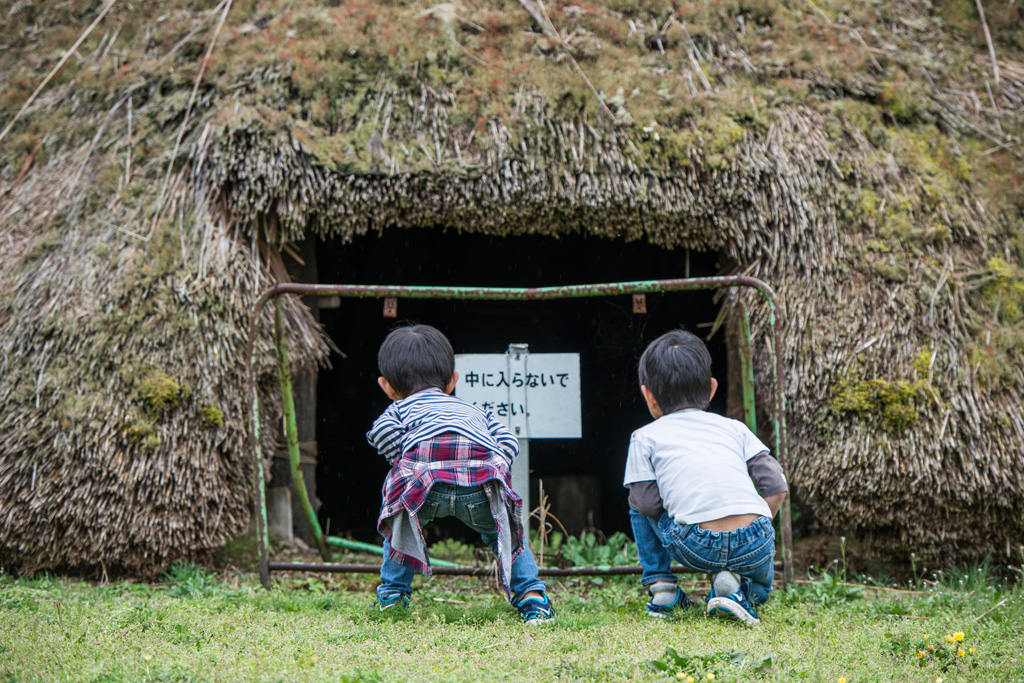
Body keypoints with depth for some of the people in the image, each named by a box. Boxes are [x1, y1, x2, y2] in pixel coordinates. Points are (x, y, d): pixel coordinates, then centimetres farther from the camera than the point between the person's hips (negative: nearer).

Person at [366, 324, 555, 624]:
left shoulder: (400, 408, 36)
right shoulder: (476, 410, 43)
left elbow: (383, 431, 10)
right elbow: (508, 442, 22)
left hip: (424, 471, -1)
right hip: (484, 476, 1)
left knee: (400, 519, 31)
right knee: (502, 527, 30)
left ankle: (392, 595, 31)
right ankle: (532, 597, 21)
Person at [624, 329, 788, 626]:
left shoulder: (645, 437, 15)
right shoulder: (734, 427, 22)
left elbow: (647, 504, 7)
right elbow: (776, 488, 12)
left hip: (695, 547, -2)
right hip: (754, 545, 2)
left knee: (637, 503, 28)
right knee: (759, 586, 37)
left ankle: (660, 585, 21)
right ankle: (734, 582, 5)